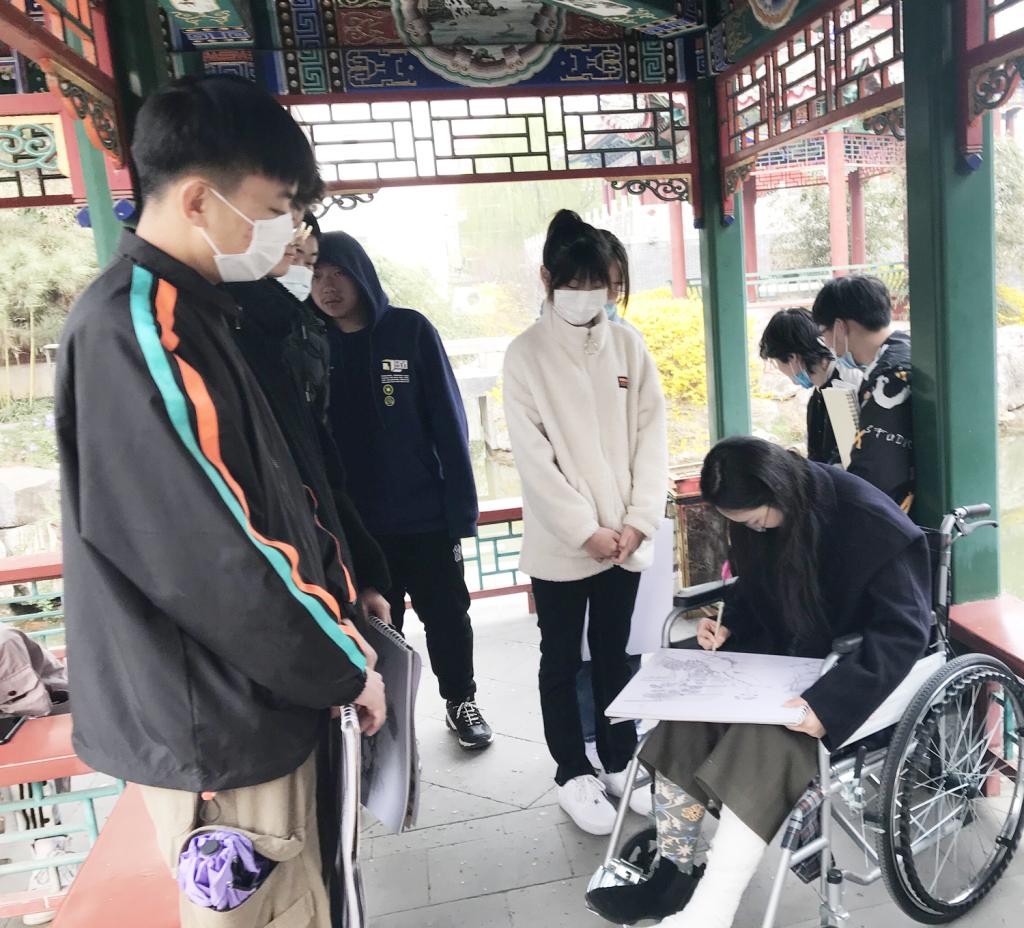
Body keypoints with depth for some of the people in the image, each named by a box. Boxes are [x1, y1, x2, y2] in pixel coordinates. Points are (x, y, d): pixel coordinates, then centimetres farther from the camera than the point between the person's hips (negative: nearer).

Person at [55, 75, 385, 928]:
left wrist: (344, 602, 12)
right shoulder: (137, 329, -22)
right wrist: (345, 665, -12)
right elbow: (212, 557, -25)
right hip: (213, 719, -9)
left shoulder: (183, 314, 11)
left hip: (251, 697, 9)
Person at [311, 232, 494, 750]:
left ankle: (460, 701, 36)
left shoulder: (410, 330, -6)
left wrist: (461, 506, -10)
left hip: (425, 513, -1)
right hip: (354, 522, 2)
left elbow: (448, 421, -7)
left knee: (446, 615, 13)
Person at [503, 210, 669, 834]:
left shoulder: (628, 345, 3)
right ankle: (574, 774, 28)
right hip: (561, 542, -2)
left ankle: (621, 763, 34)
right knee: (563, 661, 11)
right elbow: (533, 454, -11)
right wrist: (586, 529, -14)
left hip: (625, 537, 3)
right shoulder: (526, 353, -6)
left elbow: (652, 433, 1)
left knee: (614, 654, 17)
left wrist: (638, 520, -8)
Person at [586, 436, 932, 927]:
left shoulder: (872, 524, -24)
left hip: (857, 668, -6)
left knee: (768, 739, -31)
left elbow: (904, 631, -25)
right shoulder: (761, 517, -5)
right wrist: (729, 625, -9)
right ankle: (673, 871, -3)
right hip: (783, 655, 6)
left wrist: (828, 700, -37)